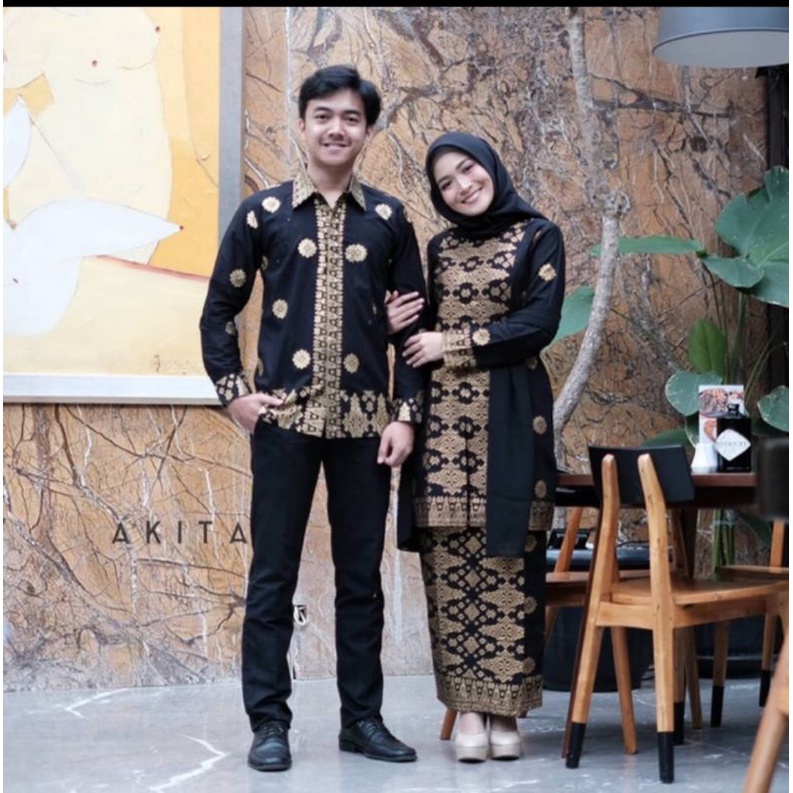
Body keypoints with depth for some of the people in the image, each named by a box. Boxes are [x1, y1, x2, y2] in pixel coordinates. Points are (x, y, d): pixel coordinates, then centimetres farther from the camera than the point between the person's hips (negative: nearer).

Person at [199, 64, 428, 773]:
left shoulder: (389, 219, 6)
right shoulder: (263, 212, 3)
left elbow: (412, 324, 7)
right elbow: (219, 310, 7)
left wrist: (407, 414, 0)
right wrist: (234, 392, -3)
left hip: (364, 421, 2)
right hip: (284, 418, -1)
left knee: (362, 574, 7)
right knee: (273, 573, 2)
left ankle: (363, 716, 17)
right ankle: (270, 721, 10)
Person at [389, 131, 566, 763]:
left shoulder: (538, 236, 4)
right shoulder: (439, 249, 16)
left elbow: (540, 324, -7)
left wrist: (452, 345, -6)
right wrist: (399, 326, -2)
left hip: (510, 418, -3)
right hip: (444, 420, 4)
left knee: (508, 563, -4)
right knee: (450, 567, -1)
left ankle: (506, 709, 3)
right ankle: (468, 708, 3)